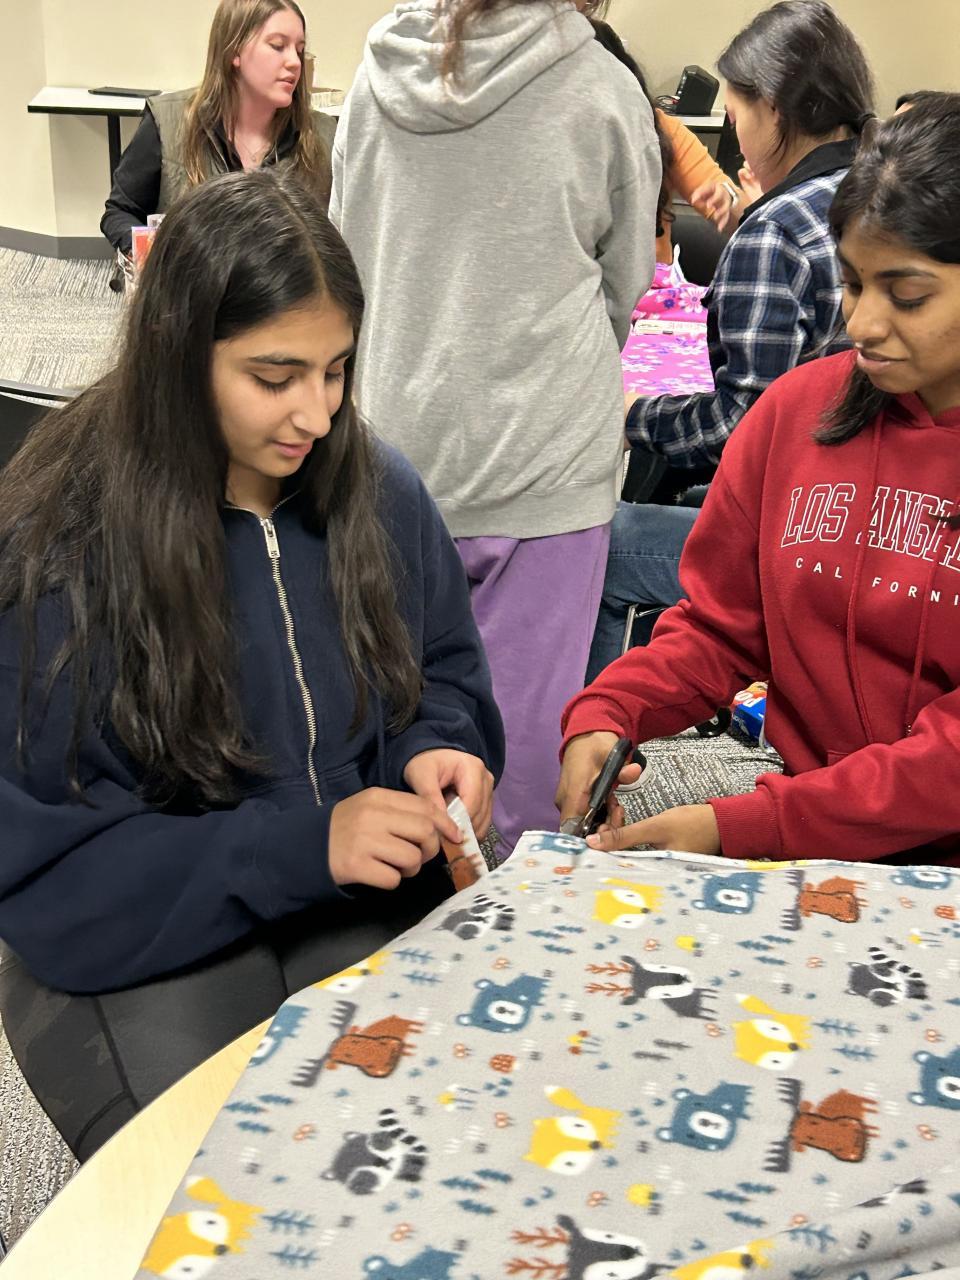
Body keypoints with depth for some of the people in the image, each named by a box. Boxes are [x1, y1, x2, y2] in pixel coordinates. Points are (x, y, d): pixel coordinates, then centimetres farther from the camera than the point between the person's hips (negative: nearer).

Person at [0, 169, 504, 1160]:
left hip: (364, 906, 4)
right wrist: (300, 846, -25)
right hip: (140, 949, -3)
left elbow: (444, 670, 14)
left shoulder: (378, 492, -3)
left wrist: (438, 749, -10)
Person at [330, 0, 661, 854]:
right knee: (525, 694, 6)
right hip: (545, 450, -3)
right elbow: (627, 283, 7)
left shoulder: (378, 77, 4)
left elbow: (347, 250, 13)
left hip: (399, 439, 4)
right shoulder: (604, 89, -5)